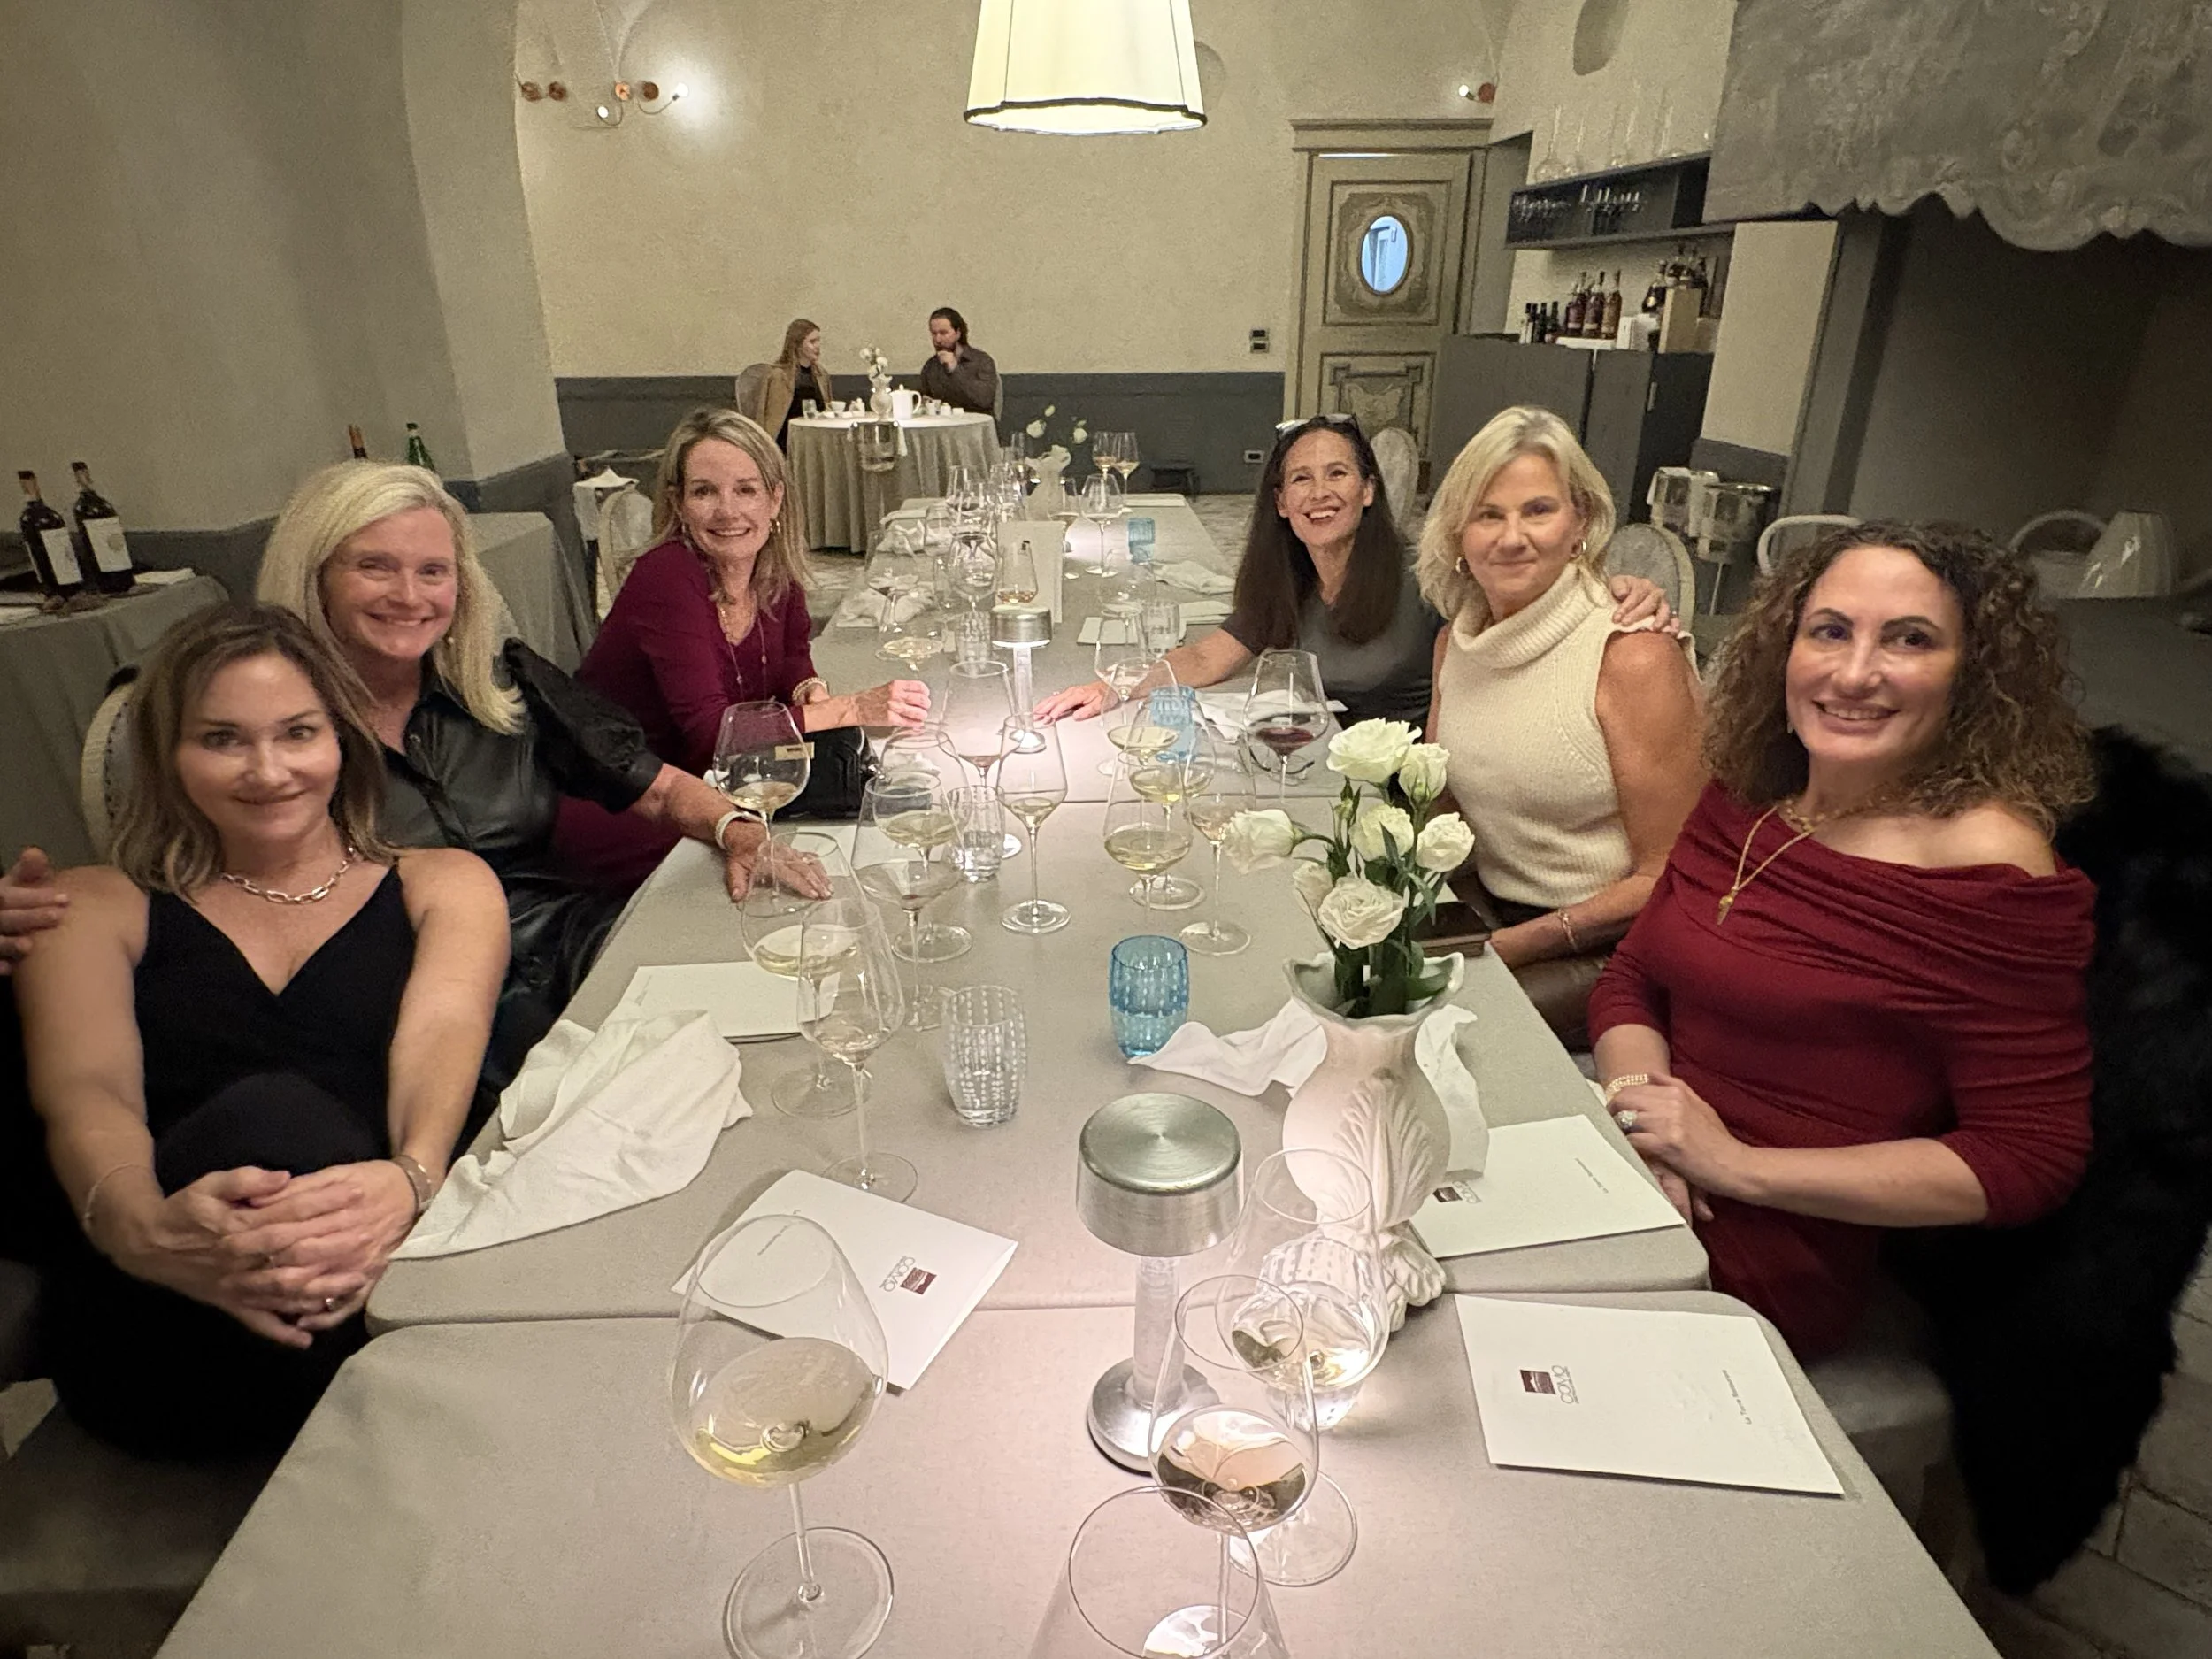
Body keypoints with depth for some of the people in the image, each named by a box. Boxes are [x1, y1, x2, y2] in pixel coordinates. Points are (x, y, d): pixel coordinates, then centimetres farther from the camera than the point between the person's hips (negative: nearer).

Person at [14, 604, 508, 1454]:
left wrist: (408, 1180, -27)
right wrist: (144, 1226, -26)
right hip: (159, 1329, 0)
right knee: (272, 1113, -31)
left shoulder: (442, 884, 17)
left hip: (398, 1273, 1)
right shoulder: (98, 907, 18)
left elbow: (440, 1040, -2)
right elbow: (85, 1092, -1)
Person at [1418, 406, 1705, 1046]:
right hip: (1489, 910, 6)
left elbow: (1669, 878, -15)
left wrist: (1516, 944, -19)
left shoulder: (1634, 657, -17)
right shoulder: (1457, 639, 4)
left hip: (1604, 950, -6)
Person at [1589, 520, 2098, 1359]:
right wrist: (1642, 1114, -11)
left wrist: (1737, 1164, -16)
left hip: (1748, 1266, -5)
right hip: (1621, 1191, 6)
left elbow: (2032, 1157, -11)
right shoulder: (1742, 796, 6)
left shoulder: (1991, 872, -13)